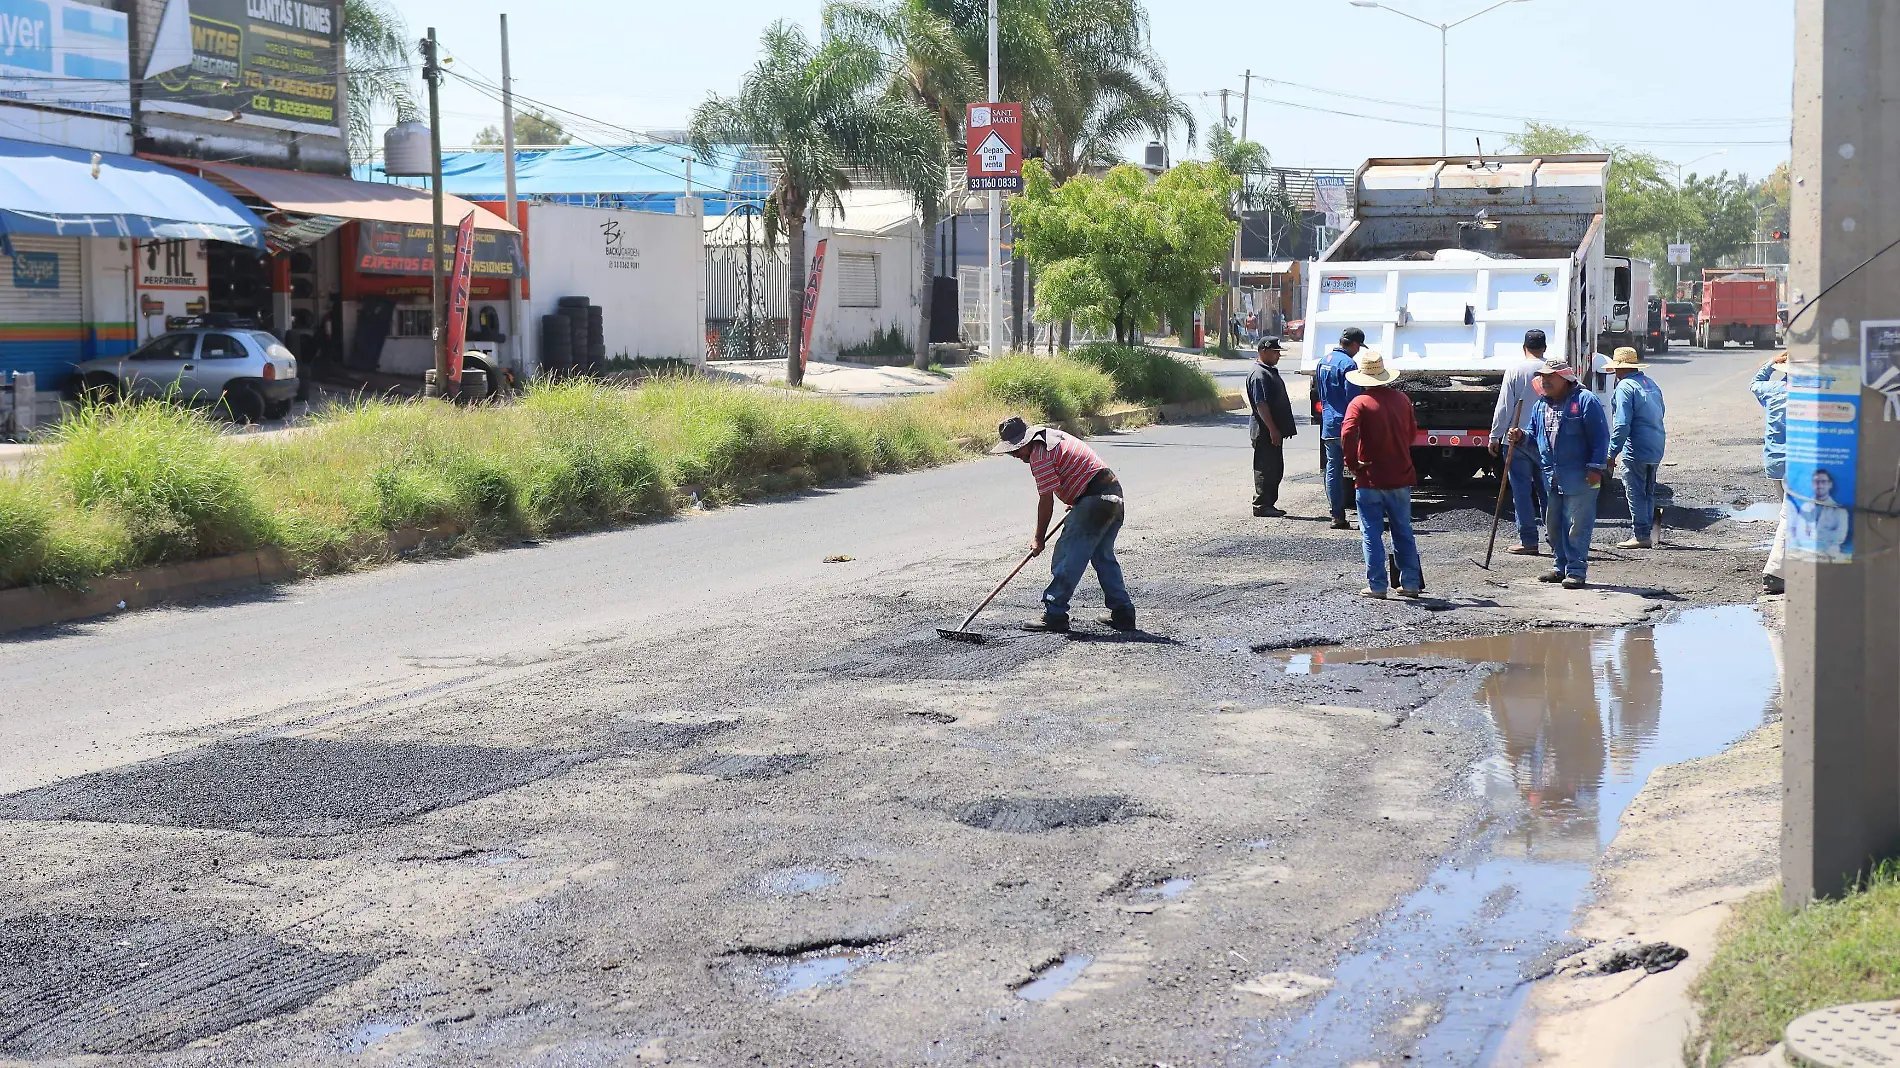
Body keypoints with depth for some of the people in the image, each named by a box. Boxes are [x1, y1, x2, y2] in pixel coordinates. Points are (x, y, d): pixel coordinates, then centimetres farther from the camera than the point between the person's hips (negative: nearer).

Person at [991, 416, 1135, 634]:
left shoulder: (1040, 456, -13)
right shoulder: (1052, 435, 17)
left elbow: (1046, 501, -11)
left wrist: (1039, 539, -1)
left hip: (1095, 499, -10)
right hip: (1113, 492, 10)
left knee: (1067, 556, -6)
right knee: (1104, 557, 17)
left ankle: (1054, 615, -6)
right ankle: (1122, 613, 19)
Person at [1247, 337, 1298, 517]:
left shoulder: (1271, 372, 18)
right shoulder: (1259, 374, -16)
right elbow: (1261, 404, -22)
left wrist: (1282, 429, 21)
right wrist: (1272, 429, -25)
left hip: (1274, 431, 11)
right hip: (1265, 432, -11)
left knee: (1275, 469, 13)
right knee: (1265, 468, -6)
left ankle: (1269, 504, 18)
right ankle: (1261, 505, -3)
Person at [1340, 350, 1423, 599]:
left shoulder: (1360, 403, -12)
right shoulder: (1401, 399, 4)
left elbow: (1347, 435, -25)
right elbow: (1412, 430, 16)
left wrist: (1352, 463, -13)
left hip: (1370, 479, -4)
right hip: (1401, 477, 5)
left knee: (1372, 534, 2)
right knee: (1403, 532, 14)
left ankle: (1377, 586, 1)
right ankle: (1411, 582, 15)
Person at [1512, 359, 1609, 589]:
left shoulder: (1585, 401, -7)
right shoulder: (1542, 405, 15)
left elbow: (1600, 437, -10)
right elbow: (1535, 435, 24)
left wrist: (1596, 467, -16)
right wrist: (1521, 437, 2)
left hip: (1579, 477, -8)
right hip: (1551, 476, 8)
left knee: (1577, 526, -6)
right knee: (1553, 525, 13)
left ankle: (1576, 570, -3)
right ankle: (1560, 567, 23)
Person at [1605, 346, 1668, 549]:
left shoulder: (1625, 387, -12)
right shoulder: (1651, 384, 16)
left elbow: (1622, 424, -18)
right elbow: (1660, 414, 22)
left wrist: (1612, 453, -15)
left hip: (1635, 450, -9)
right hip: (1656, 449, 9)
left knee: (1635, 494, -4)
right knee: (1648, 493, 15)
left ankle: (1640, 535, -5)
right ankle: (1646, 532, 18)